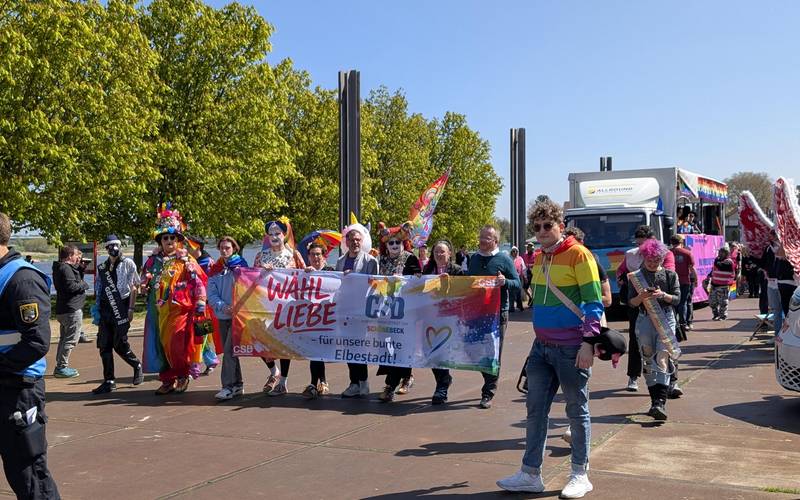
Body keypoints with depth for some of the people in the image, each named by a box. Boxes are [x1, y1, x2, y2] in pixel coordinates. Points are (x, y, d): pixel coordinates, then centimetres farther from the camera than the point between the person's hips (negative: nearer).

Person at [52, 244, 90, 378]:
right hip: (72, 309, -11)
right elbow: (71, 286, -24)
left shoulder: (60, 267, 16)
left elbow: (76, 279, 19)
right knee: (71, 339, -7)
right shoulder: (66, 268, -16)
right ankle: (62, 367, -6)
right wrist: (84, 284, -8)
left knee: (64, 338, 17)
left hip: (63, 309, 11)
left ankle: (60, 366, 23)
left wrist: (79, 265, 9)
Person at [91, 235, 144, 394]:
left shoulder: (127, 263, 1)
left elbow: (133, 287, -2)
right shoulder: (102, 267, 16)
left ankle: (137, 366, 18)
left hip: (121, 309, -5)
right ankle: (109, 381, 10)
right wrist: (97, 310, 8)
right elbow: (98, 290, 18)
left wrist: (130, 309, -9)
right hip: (105, 309, 5)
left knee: (120, 345, -8)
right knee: (104, 346, 3)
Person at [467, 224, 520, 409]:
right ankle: (489, 383, 29)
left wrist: (505, 282, -24)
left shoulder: (504, 259, -3)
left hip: (498, 313, -5)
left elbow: (517, 283, -4)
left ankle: (488, 394, 6)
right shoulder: (474, 259, 11)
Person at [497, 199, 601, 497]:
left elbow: (594, 303, -12)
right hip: (542, 347, 7)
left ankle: (580, 475, 19)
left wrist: (588, 342, -18)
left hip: (571, 348, -7)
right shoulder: (539, 258, 12)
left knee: (577, 410, 6)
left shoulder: (578, 254, -10)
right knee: (536, 410, 7)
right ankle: (530, 474, 15)